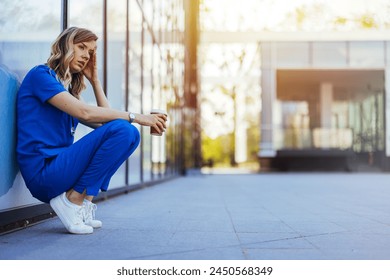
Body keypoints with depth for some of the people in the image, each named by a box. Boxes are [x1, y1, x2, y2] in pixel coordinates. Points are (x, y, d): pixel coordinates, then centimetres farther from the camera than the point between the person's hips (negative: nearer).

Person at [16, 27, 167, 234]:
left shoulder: (67, 87, 21)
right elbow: (84, 113, -17)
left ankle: (84, 202, -3)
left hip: (59, 167, 9)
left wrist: (94, 79, 14)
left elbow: (105, 119, 13)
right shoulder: (40, 75, -4)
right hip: (44, 173, -9)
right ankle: (74, 199, -12)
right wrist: (135, 117, -14)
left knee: (130, 133, 5)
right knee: (121, 130, -19)